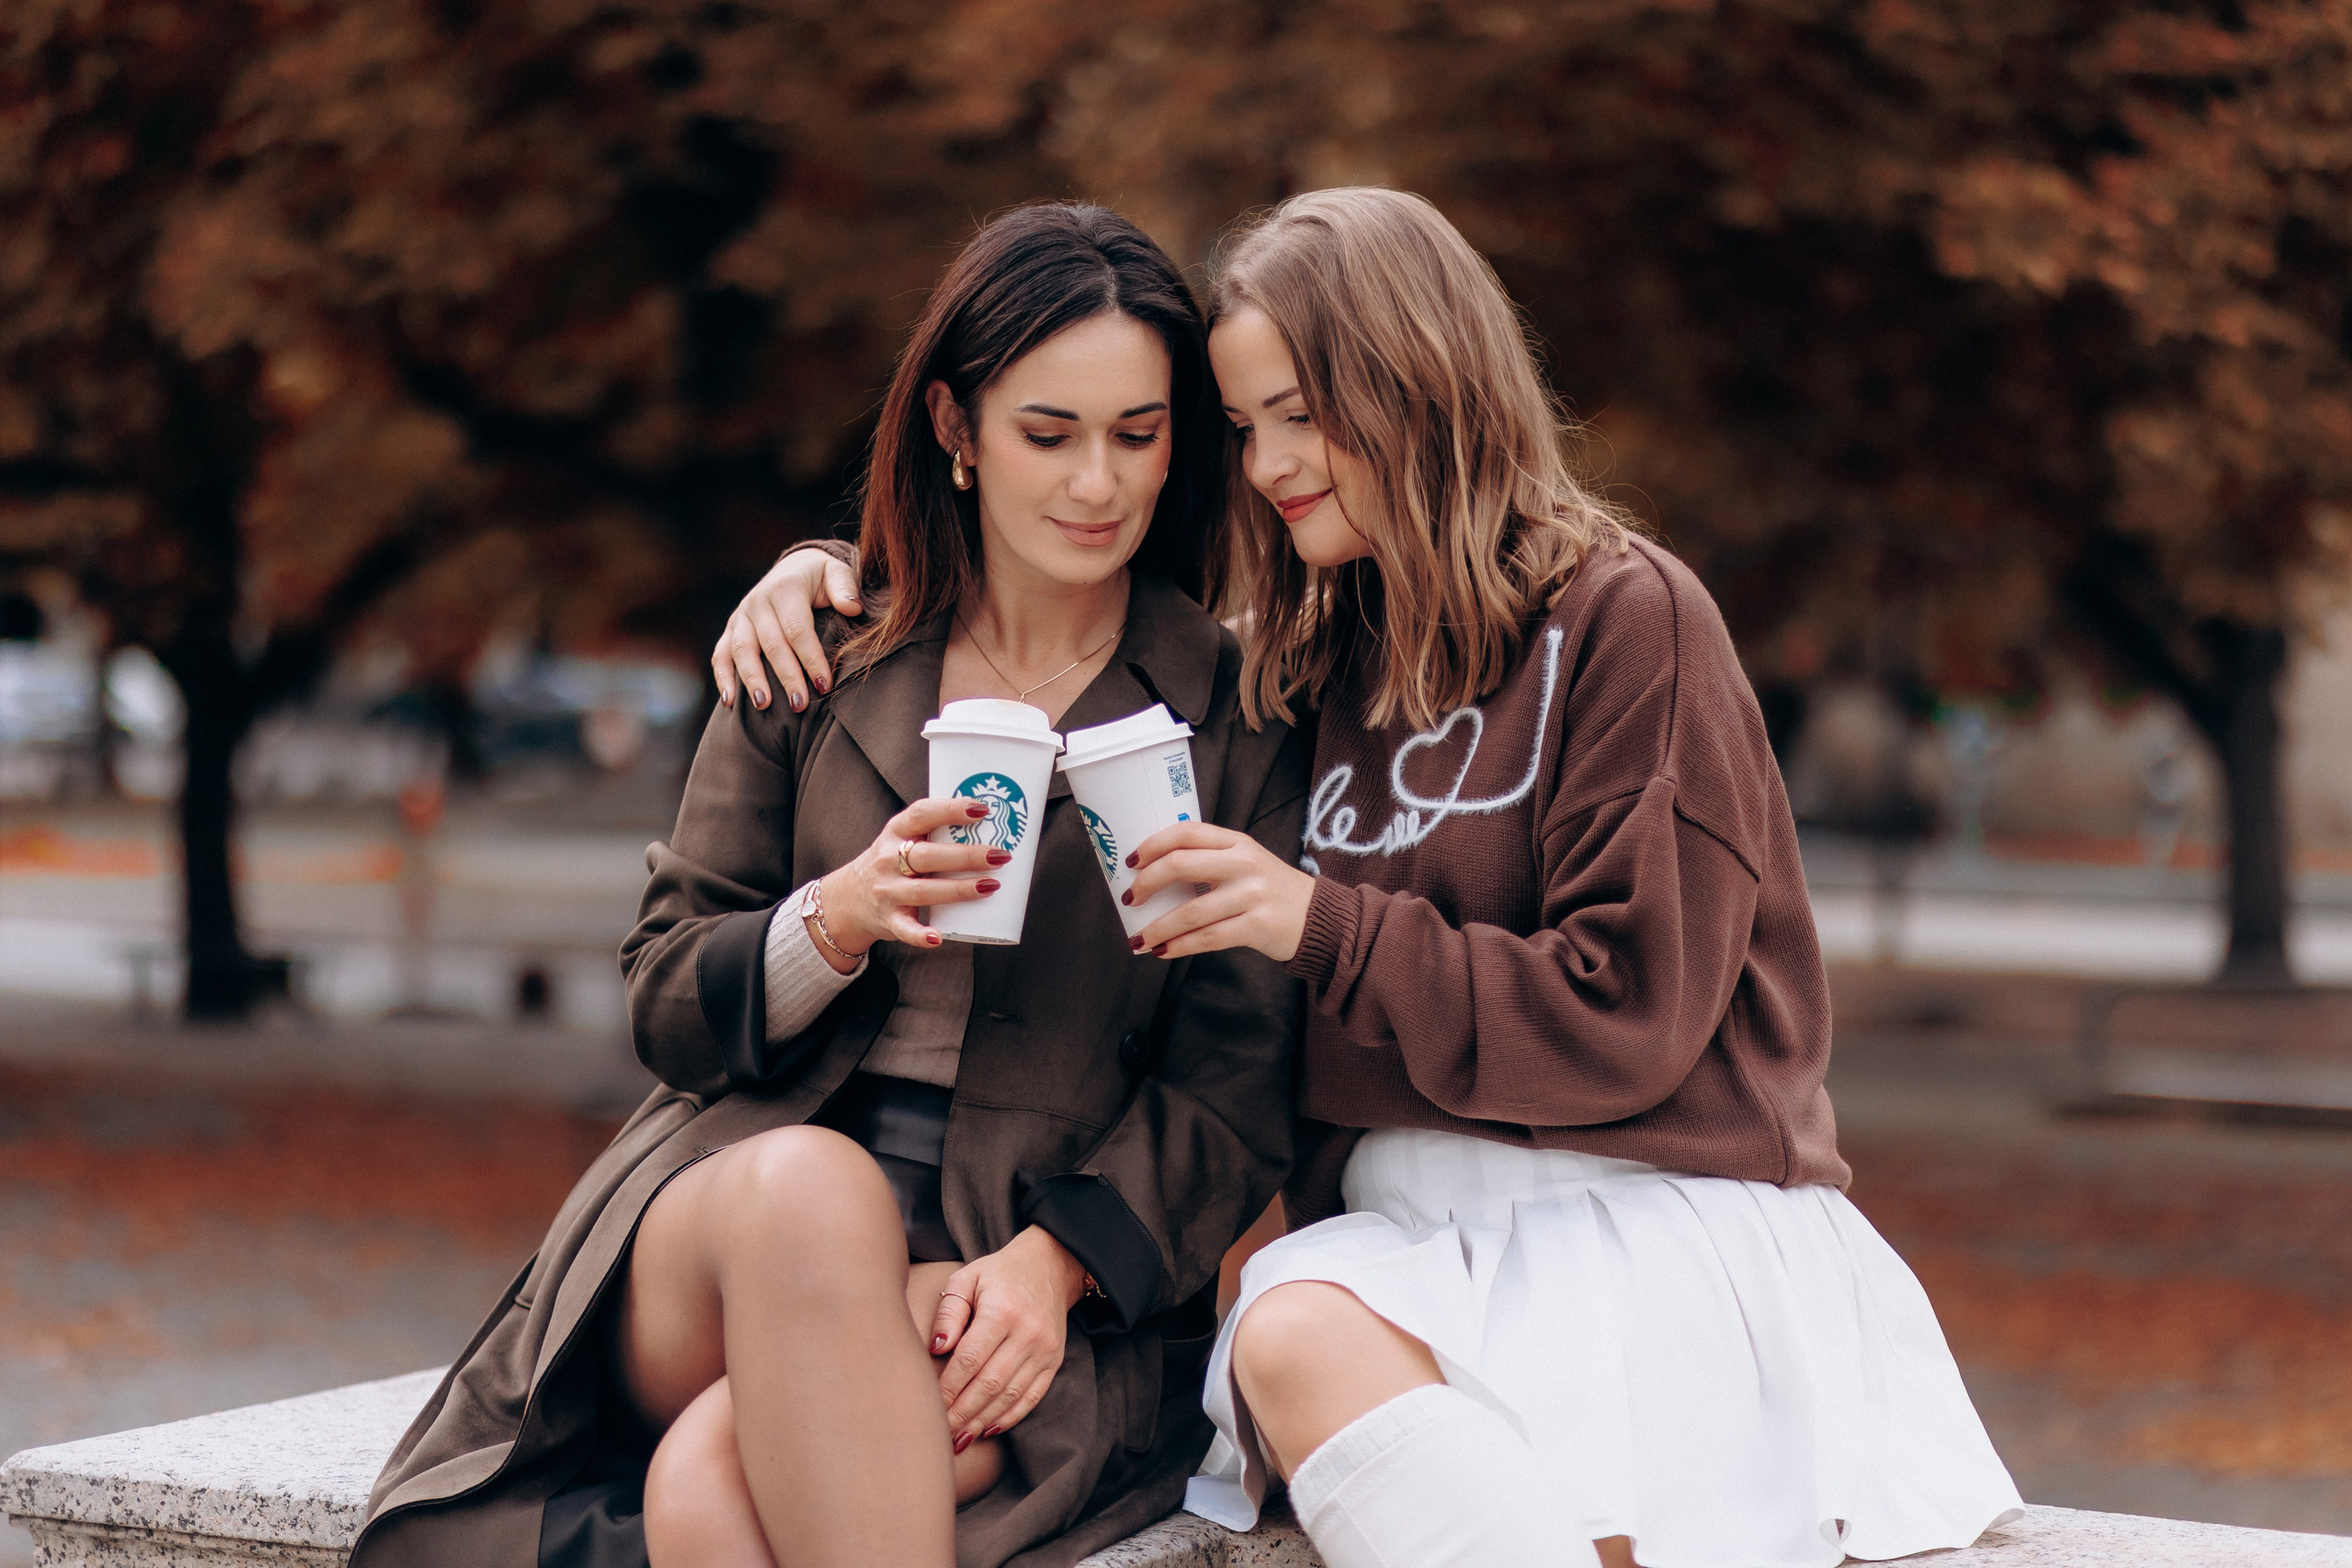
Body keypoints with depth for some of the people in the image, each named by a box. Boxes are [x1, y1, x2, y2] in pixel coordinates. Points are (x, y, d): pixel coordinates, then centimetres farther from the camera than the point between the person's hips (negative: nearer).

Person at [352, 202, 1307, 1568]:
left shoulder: (1240, 708, 7)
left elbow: (1237, 1085, 3)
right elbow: (667, 1006, 12)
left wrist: (1052, 1260, -15)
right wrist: (835, 924, -10)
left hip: (1052, 1300, -3)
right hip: (718, 1242, 3)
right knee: (807, 1180, -37)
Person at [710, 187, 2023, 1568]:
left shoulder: (1624, 617, -1)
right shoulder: (1312, 659, 18)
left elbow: (1629, 1019, -7)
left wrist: (1323, 925, -11)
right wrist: (836, 572, 21)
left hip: (1657, 1224, -5)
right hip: (1403, 1226, 5)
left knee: (1310, 1349, -35)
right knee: (1288, 1340, -34)